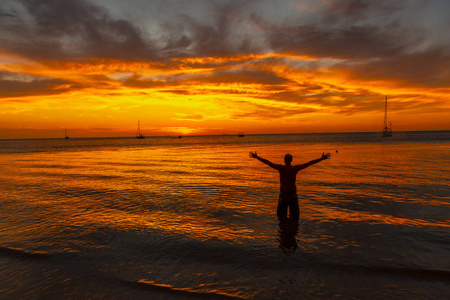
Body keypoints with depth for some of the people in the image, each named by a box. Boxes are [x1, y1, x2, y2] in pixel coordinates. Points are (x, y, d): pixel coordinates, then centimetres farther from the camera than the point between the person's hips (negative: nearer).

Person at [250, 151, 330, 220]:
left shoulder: (280, 168, -8)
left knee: (281, 215, 11)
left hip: (283, 194, -1)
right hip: (293, 194, 1)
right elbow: (310, 163, 0)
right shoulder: (296, 168, -5)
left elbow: (267, 162, -4)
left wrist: (256, 157, 4)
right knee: (294, 215, 14)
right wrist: (322, 158, 7)